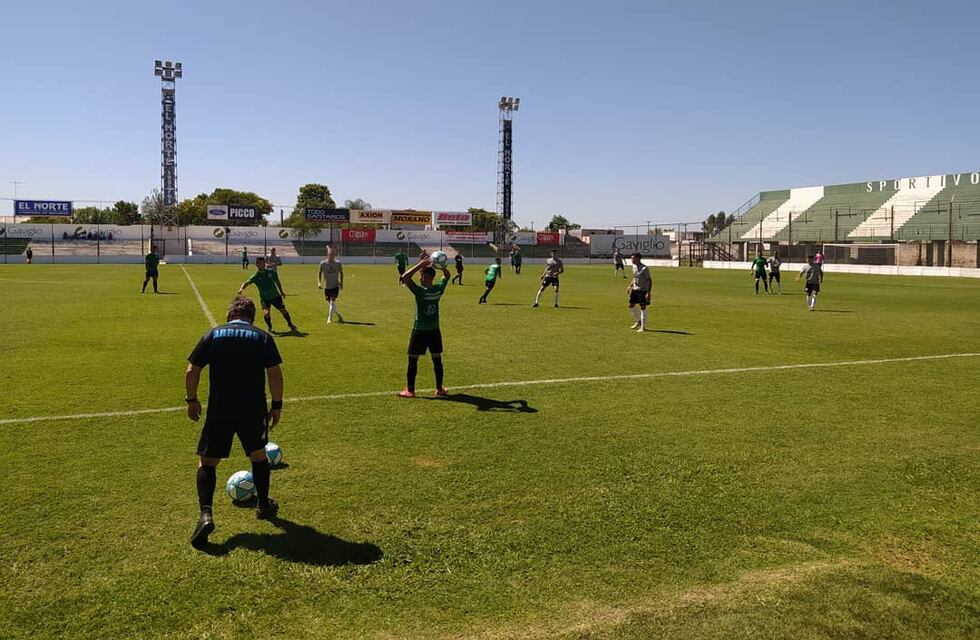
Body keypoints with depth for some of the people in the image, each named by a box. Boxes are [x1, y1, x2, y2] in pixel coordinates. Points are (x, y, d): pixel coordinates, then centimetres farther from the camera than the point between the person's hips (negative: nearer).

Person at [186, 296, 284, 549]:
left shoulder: (213, 335, 4)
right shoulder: (263, 337, 2)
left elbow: (192, 371, 1)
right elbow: (275, 374, -4)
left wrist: (191, 400, 13)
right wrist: (277, 406, 5)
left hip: (219, 411, 0)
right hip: (254, 411, 1)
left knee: (207, 462, 9)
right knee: (258, 454, 23)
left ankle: (206, 514, -9)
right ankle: (264, 505, 33)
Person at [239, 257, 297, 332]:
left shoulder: (271, 272, -4)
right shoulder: (255, 276, -12)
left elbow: (277, 281, 12)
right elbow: (247, 282, -25)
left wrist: (281, 291, 20)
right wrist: (241, 289, -45)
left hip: (275, 296, 2)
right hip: (264, 298, -2)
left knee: (283, 311, 8)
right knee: (266, 313, -22)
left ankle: (290, 325, 35)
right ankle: (269, 327, 9)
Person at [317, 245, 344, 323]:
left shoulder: (338, 263, -4)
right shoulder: (323, 263, -4)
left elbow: (341, 273, 9)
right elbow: (319, 273, 7)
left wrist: (341, 283, 2)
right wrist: (319, 283, -6)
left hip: (335, 286, -2)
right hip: (326, 287, 2)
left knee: (332, 303, -13)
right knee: (329, 304, 7)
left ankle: (329, 319, -7)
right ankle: (339, 316, 26)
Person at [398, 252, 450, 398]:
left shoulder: (420, 291, -20)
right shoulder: (439, 289, -5)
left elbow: (405, 277, -23)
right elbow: (447, 275, 13)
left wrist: (420, 264, -22)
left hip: (419, 331, -5)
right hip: (434, 331, 5)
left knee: (413, 359, 5)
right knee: (437, 359, 10)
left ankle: (410, 390, 8)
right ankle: (439, 389, 16)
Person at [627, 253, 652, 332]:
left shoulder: (644, 268, -18)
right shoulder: (634, 266, 6)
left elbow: (650, 281, -16)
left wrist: (648, 293, -22)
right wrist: (630, 286, 12)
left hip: (643, 290, -8)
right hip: (635, 290, 8)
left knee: (643, 307, -4)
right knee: (631, 306, 10)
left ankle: (643, 327, 4)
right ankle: (638, 321, 30)